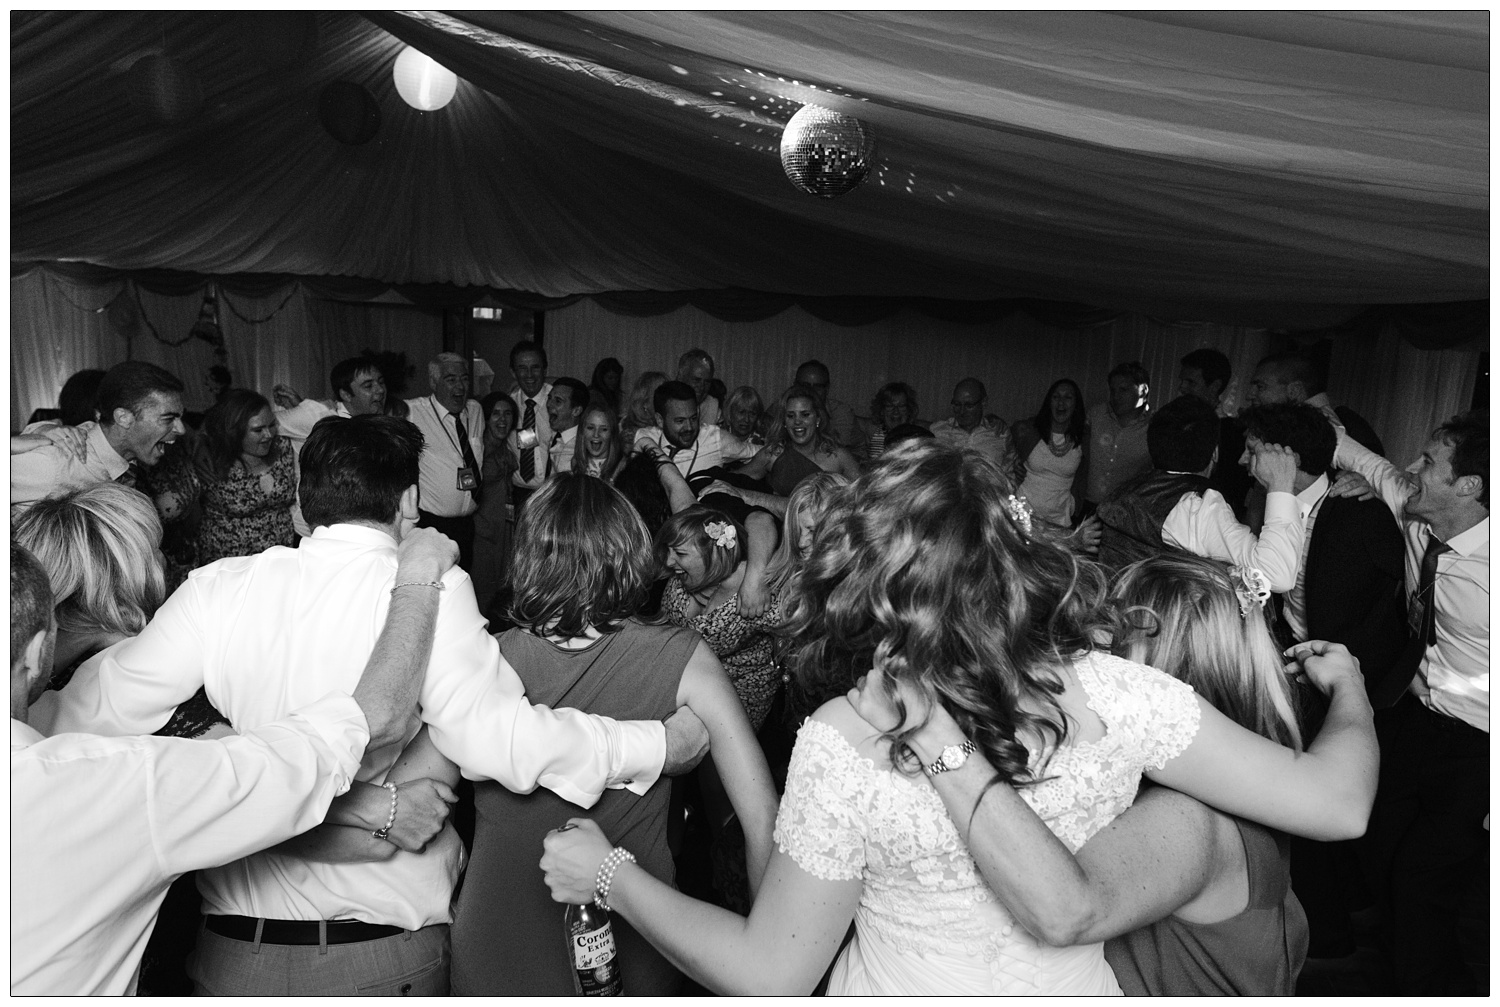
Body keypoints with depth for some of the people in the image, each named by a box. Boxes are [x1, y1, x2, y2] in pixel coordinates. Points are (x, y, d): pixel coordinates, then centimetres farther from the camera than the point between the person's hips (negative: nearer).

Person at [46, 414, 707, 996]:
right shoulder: (431, 589, -18)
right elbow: (494, 732, -26)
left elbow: (93, 716, -5)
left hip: (235, 946, 3)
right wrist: (661, 745, -18)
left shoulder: (218, 589, -7)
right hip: (384, 952, -2)